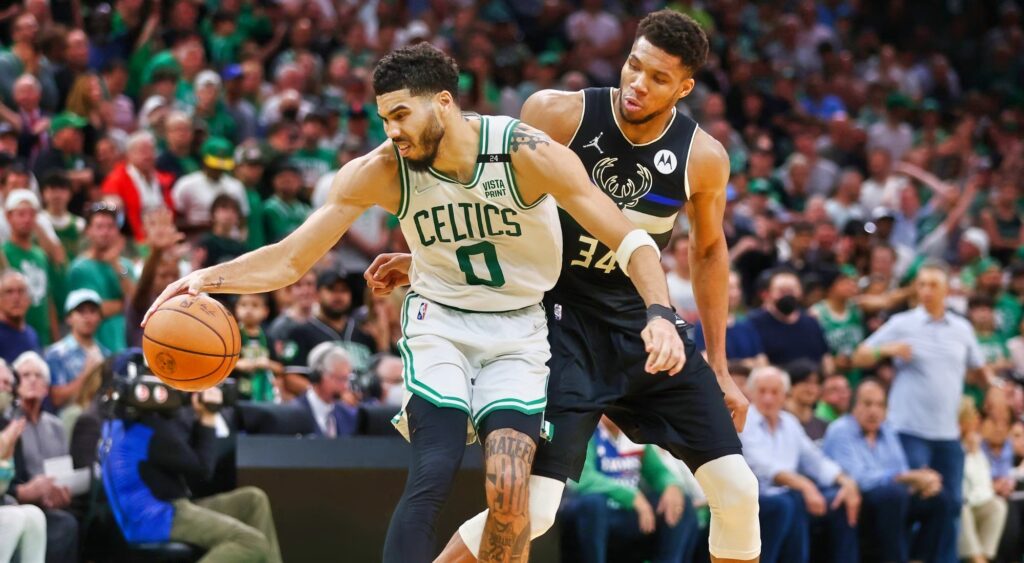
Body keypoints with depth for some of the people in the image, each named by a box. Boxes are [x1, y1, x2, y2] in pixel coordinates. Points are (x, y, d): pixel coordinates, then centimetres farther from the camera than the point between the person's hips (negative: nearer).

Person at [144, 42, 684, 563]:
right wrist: (207, 279, -29)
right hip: (439, 321, 1)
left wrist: (660, 315, -37)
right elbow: (291, 260, -12)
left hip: (518, 328, -1)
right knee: (432, 474, -21)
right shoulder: (380, 172, -16)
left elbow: (632, 242, -20)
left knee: (508, 485, -17)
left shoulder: (528, 153, -22)